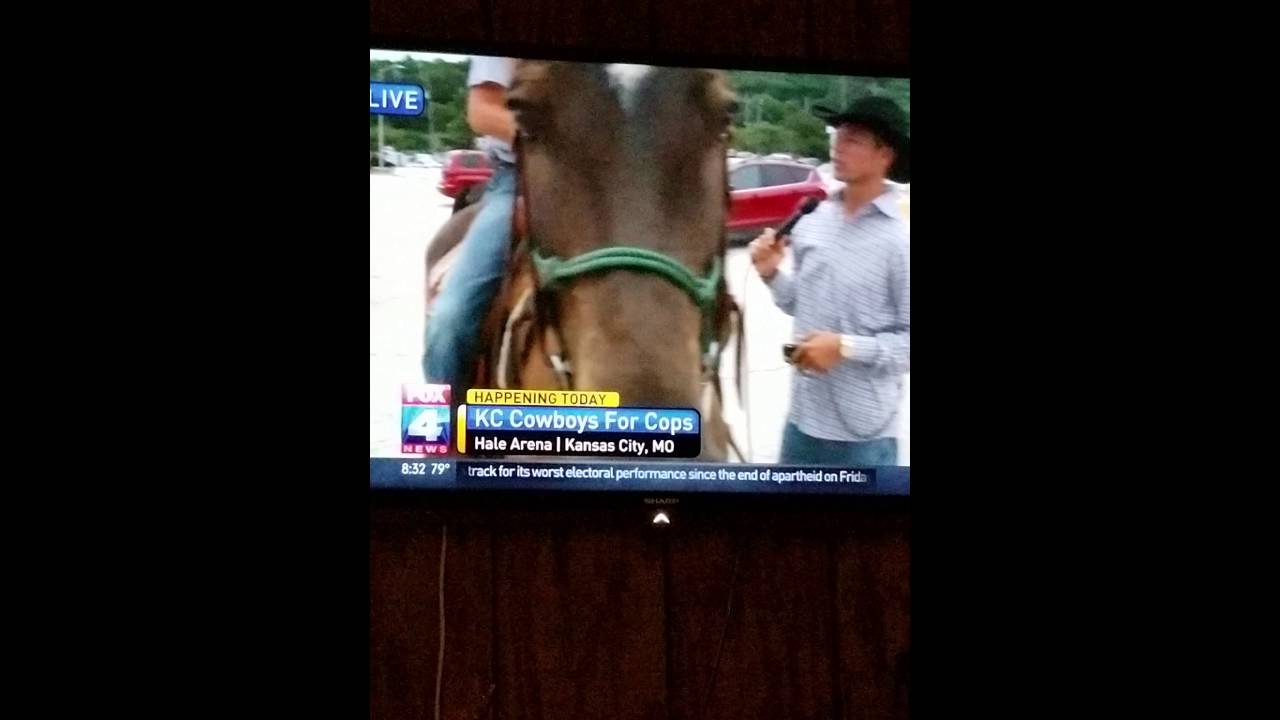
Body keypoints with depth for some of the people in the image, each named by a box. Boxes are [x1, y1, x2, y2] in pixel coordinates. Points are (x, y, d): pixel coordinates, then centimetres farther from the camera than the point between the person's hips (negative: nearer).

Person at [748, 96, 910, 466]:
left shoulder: (899, 236, -15)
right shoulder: (813, 221, 4)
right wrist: (772, 274, -1)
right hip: (803, 419, 7)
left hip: (863, 433, -7)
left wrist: (846, 348, -22)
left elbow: (908, 341, -16)